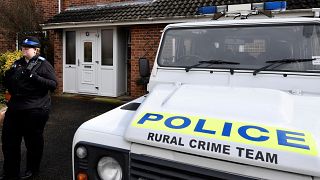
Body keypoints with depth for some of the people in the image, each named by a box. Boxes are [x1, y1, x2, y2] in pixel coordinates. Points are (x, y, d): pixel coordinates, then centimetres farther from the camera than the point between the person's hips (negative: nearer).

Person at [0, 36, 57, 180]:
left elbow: (53, 84, -13)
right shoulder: (17, 63, 13)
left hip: (35, 109, -6)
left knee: (33, 141, 8)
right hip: (15, 108, 6)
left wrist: (35, 77, -24)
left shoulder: (43, 64, -4)